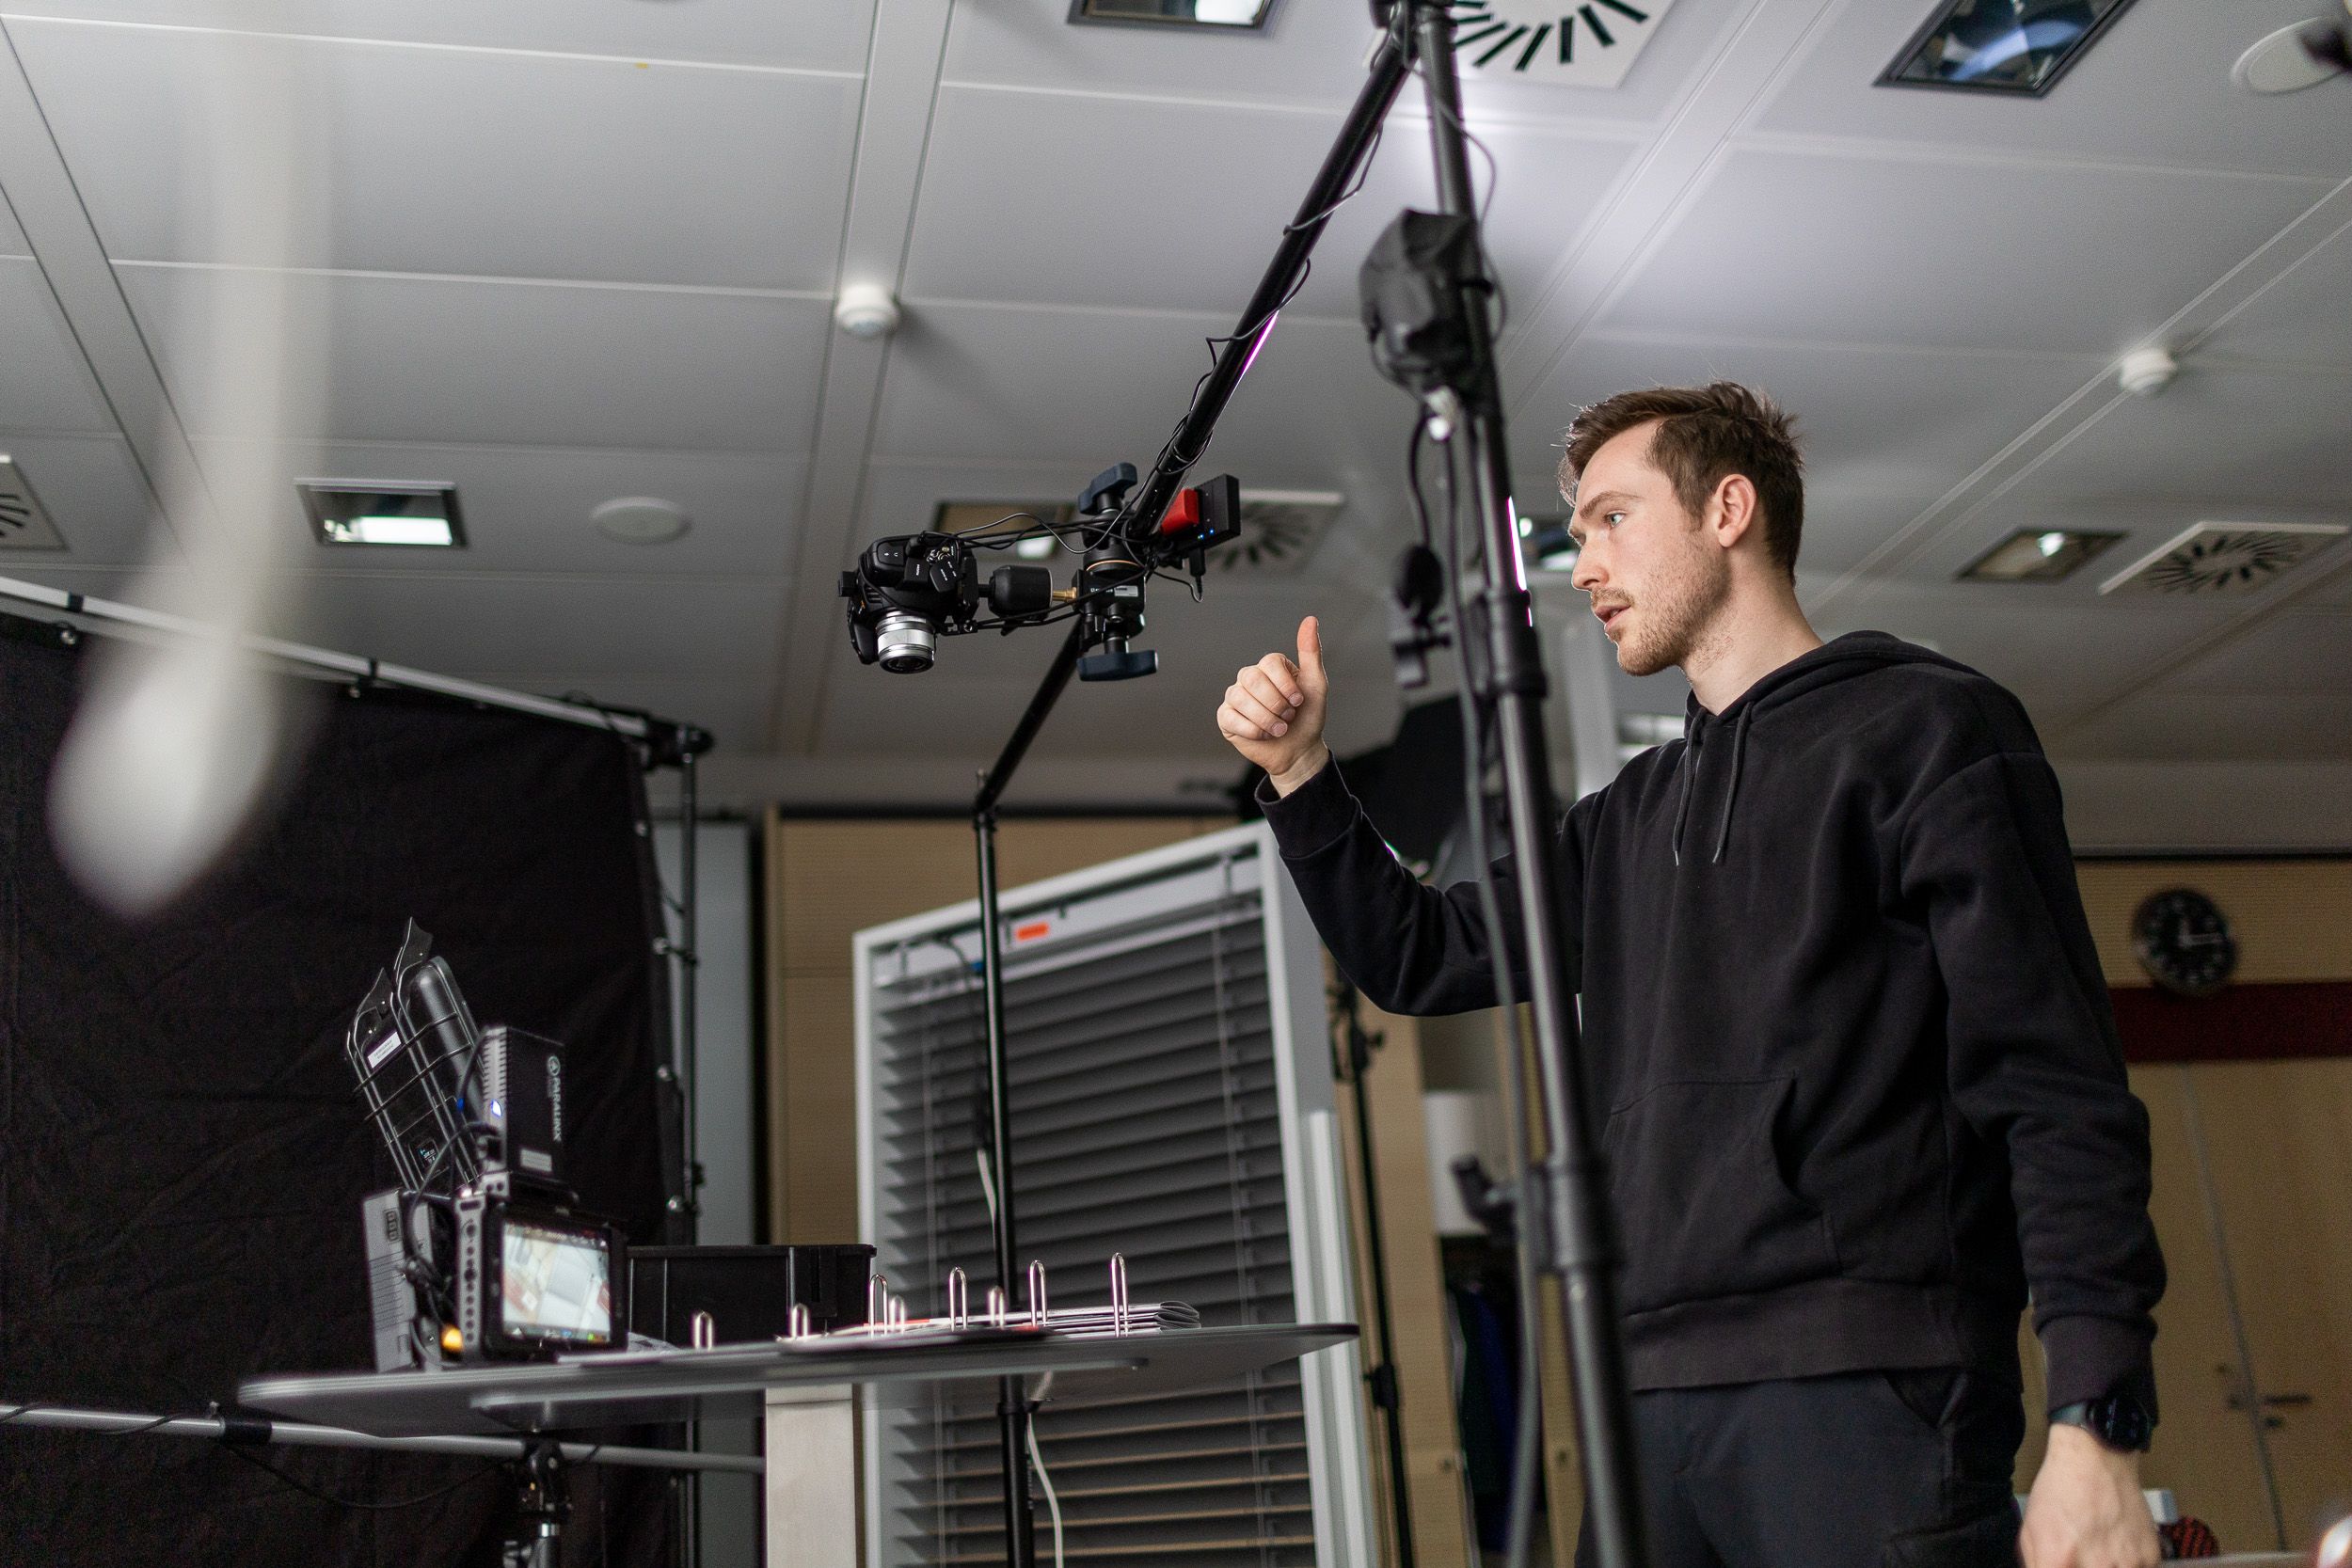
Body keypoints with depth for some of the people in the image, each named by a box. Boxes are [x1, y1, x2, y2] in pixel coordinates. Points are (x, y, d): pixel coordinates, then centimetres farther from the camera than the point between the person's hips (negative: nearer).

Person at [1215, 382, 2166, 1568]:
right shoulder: (1632, 818, 21)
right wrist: (1299, 773, 14)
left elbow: (2058, 1089, -7)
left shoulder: (1920, 728, 1)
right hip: (1657, 1401, 6)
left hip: (1865, 1391, -6)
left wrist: (2095, 1425, -16)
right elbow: (1418, 960, 26)